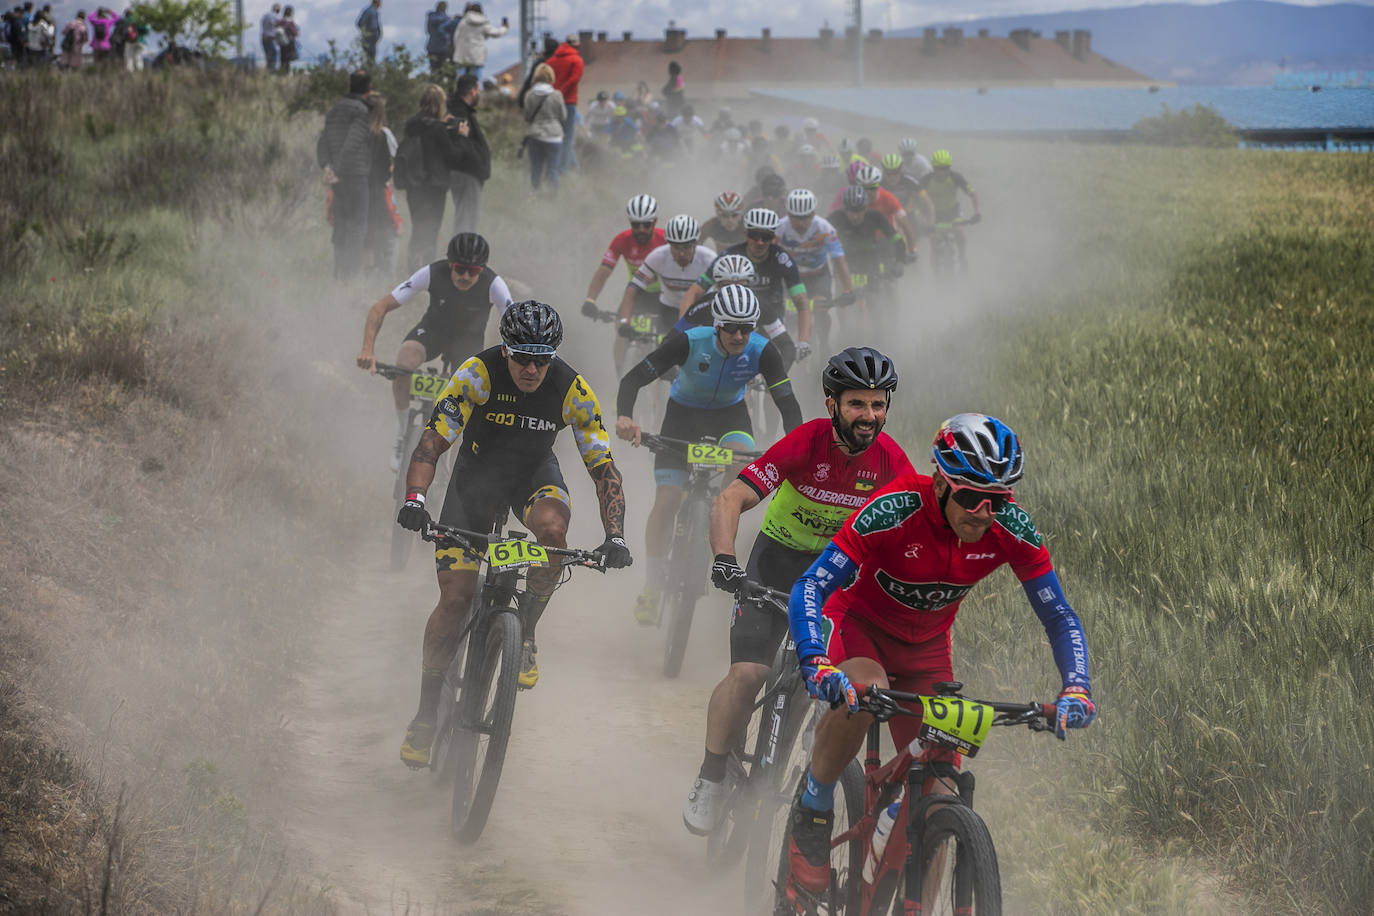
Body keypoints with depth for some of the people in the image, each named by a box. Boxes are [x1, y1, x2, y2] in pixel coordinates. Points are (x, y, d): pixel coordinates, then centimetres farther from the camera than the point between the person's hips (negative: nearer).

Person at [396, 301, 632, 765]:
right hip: (476, 474, -1)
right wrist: (414, 499, -48)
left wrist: (615, 536, -30)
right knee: (455, 597, -9)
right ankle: (426, 713, 6)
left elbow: (603, 467, -19)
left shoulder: (572, 389, -23)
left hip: (535, 474, 1)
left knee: (552, 526, -35)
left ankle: (525, 635, -11)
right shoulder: (477, 374, -27)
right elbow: (431, 442, -31)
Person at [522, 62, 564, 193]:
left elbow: (526, 117, 4)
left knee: (535, 168, 8)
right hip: (553, 136, -2)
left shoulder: (529, 95, -4)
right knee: (552, 169, 3)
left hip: (534, 137, 2)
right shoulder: (556, 95, -9)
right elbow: (563, 116, 2)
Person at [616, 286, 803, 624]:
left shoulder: (762, 352, -26)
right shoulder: (688, 342, -31)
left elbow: (787, 403, -24)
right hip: (683, 414, -1)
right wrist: (624, 417, -51)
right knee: (666, 501, -11)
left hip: (730, 414, 1)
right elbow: (634, 378, -32)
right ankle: (652, 586, 4)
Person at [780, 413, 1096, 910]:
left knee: (939, 792, -9)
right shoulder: (895, 510, -34)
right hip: (857, 621, -4)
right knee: (864, 692, -37)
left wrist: (1076, 689, -34)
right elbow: (808, 590, -37)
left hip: (925, 644, 4)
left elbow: (1061, 618, -16)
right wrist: (817, 665, -53)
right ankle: (811, 816, -15)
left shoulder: (1013, 529, -23)